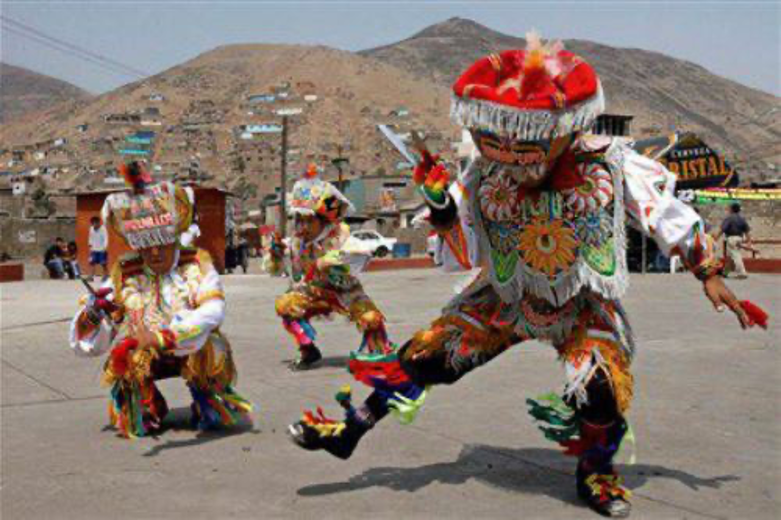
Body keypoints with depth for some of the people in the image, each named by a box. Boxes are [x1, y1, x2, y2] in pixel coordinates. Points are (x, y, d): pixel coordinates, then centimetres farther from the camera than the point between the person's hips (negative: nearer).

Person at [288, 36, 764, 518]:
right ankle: (350, 430, 10)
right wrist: (439, 203, -19)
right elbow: (467, 253, -4)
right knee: (427, 353, -8)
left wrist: (709, 275, -2)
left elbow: (668, 214, -6)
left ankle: (596, 472, 9)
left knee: (602, 387, -23)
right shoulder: (486, 177, -14)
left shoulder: (608, 164, -20)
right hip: (508, 297, 2)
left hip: (584, 302, -1)